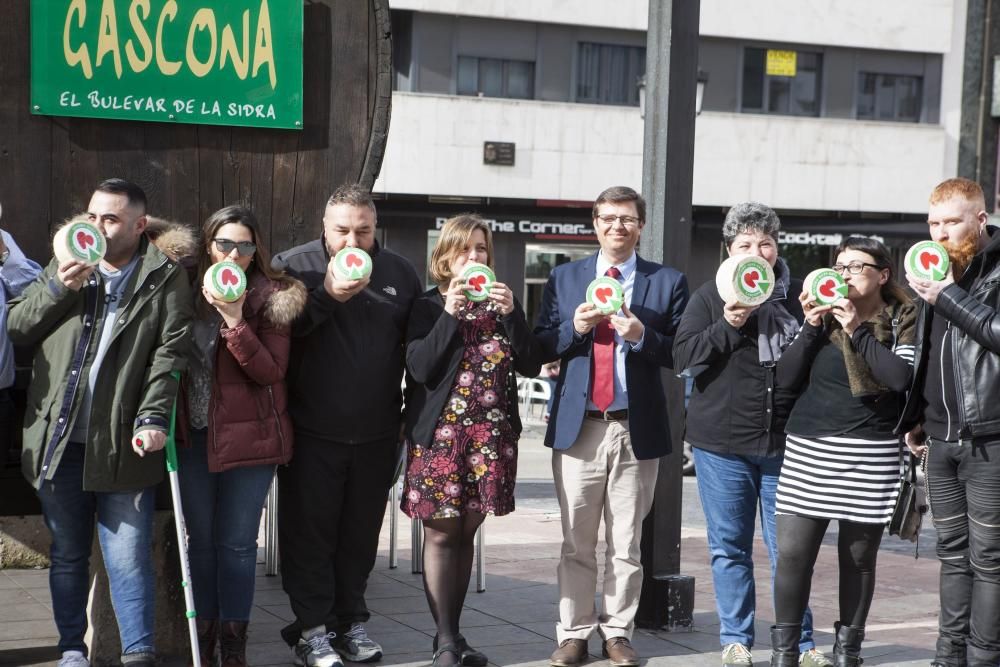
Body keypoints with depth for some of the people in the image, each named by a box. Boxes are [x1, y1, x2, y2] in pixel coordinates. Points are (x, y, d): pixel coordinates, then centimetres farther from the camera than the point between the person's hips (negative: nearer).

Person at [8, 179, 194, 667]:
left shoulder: (164, 279, 0)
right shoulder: (65, 267, 13)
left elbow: (170, 353, -6)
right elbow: (16, 328, 9)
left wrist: (152, 417, -16)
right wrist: (58, 289, -6)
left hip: (122, 445, -4)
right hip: (60, 441, 4)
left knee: (129, 558, -4)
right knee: (67, 553, 14)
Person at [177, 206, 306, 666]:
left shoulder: (271, 298, -5)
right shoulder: (188, 291, 5)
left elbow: (271, 372, -13)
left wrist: (234, 321, -22)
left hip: (248, 437, -3)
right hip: (193, 435, 3)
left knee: (236, 542, 2)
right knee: (200, 540, 9)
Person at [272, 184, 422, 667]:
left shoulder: (399, 273, 7)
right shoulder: (294, 265, -2)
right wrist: (327, 296, -22)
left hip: (377, 433, 3)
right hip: (312, 431, -3)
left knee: (361, 532, 11)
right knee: (310, 531, 1)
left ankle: (351, 622, 22)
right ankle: (312, 628, 10)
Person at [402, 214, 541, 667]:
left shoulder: (501, 302, 11)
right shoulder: (429, 305, 0)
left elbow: (530, 365, 1)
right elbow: (419, 368, -13)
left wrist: (510, 313, -11)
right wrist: (451, 314, -18)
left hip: (491, 433, 4)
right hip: (440, 431, -3)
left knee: (467, 532, 8)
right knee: (441, 533, -3)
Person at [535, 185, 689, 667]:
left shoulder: (668, 282, 5)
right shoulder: (564, 278, 10)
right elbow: (540, 349, 6)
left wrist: (641, 336, -16)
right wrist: (574, 328, -11)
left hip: (637, 428, -1)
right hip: (577, 425, 1)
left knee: (626, 543, 6)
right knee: (576, 542, 5)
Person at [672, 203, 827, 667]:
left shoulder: (798, 295, 7)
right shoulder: (710, 297, 2)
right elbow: (683, 356, -5)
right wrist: (729, 325, -16)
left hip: (784, 443, 1)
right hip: (722, 442, 0)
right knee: (730, 547, 7)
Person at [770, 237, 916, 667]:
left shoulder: (902, 321, 4)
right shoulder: (823, 315, 12)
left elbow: (901, 377, -13)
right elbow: (786, 378, 6)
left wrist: (857, 331, -12)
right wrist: (812, 328, -5)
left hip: (871, 455, -2)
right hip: (808, 449, 2)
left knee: (858, 557, 4)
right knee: (792, 553, -6)